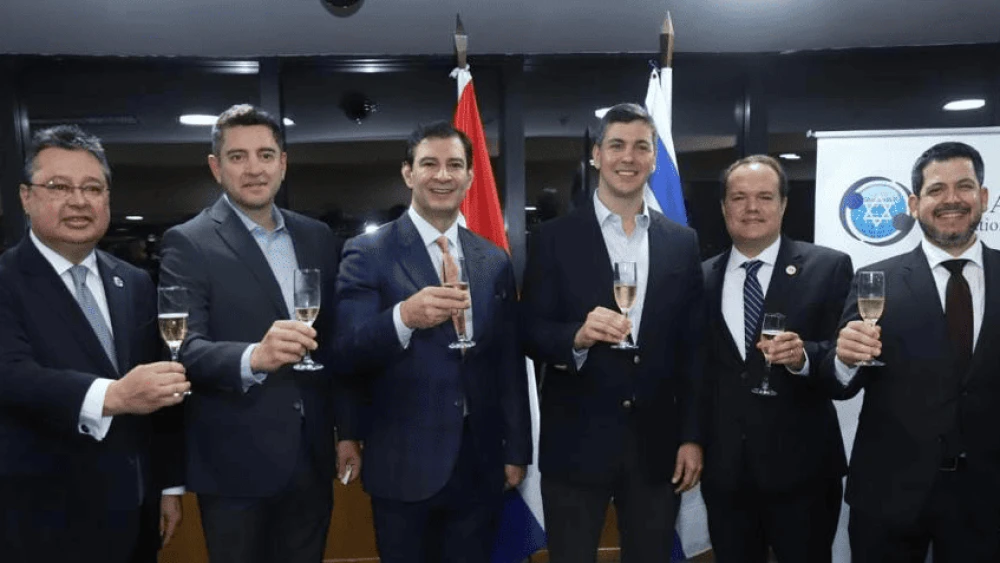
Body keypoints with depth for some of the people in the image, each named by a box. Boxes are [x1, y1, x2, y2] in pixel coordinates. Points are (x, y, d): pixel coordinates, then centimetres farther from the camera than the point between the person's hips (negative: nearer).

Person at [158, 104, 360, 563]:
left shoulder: (318, 238, 6)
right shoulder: (189, 243, -8)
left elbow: (336, 342, 9)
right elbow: (185, 347, -18)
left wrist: (347, 431, 8)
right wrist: (252, 357, -37)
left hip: (311, 455, 4)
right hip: (235, 462, -4)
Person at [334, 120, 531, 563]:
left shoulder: (494, 261, 6)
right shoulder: (367, 254, -6)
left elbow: (509, 364, 8)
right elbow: (349, 352, -13)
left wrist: (516, 450, 8)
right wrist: (404, 317, -31)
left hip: (481, 465, 3)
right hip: (404, 465, -3)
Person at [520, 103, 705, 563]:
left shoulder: (682, 242, 5)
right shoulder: (555, 238, -3)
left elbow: (692, 347, 6)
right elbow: (530, 333, -4)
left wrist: (692, 436, 3)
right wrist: (577, 335, -24)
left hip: (656, 445, 3)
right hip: (576, 445, -2)